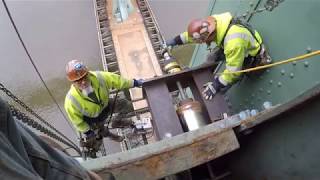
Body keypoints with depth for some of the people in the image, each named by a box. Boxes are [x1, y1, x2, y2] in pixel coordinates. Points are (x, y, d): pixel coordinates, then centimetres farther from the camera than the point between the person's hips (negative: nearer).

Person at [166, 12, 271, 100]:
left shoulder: (233, 43, -47)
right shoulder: (212, 22, -25)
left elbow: (233, 71, -36)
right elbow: (194, 33, -7)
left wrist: (217, 85, -30)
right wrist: (176, 40, -3)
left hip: (252, 56, -6)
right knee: (211, 58, 4)